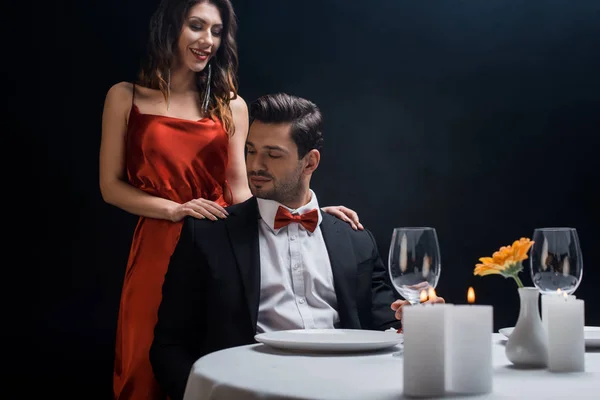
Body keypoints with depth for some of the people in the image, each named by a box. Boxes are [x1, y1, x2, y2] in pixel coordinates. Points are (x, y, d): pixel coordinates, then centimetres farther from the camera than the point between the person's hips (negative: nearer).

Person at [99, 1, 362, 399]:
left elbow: (239, 194, 4)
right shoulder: (126, 98, 5)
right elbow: (111, 186, 3)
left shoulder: (231, 105, 9)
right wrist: (175, 209, -12)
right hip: (158, 251, -1)